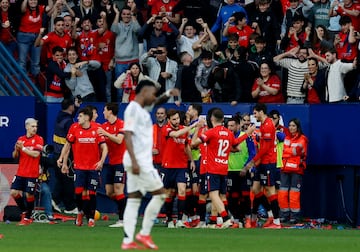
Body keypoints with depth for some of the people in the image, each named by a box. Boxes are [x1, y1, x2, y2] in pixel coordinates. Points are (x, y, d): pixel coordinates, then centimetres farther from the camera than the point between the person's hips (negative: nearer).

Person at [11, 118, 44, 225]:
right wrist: (16, 149, -8)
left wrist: (23, 148, -12)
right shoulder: (20, 139, 11)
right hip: (20, 173, 5)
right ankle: (24, 211, 19)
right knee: (14, 192, -1)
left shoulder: (39, 139, -4)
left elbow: (36, 154, -16)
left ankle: (27, 218, 12)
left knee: (29, 195, -1)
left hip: (32, 174, -5)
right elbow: (15, 156, 13)